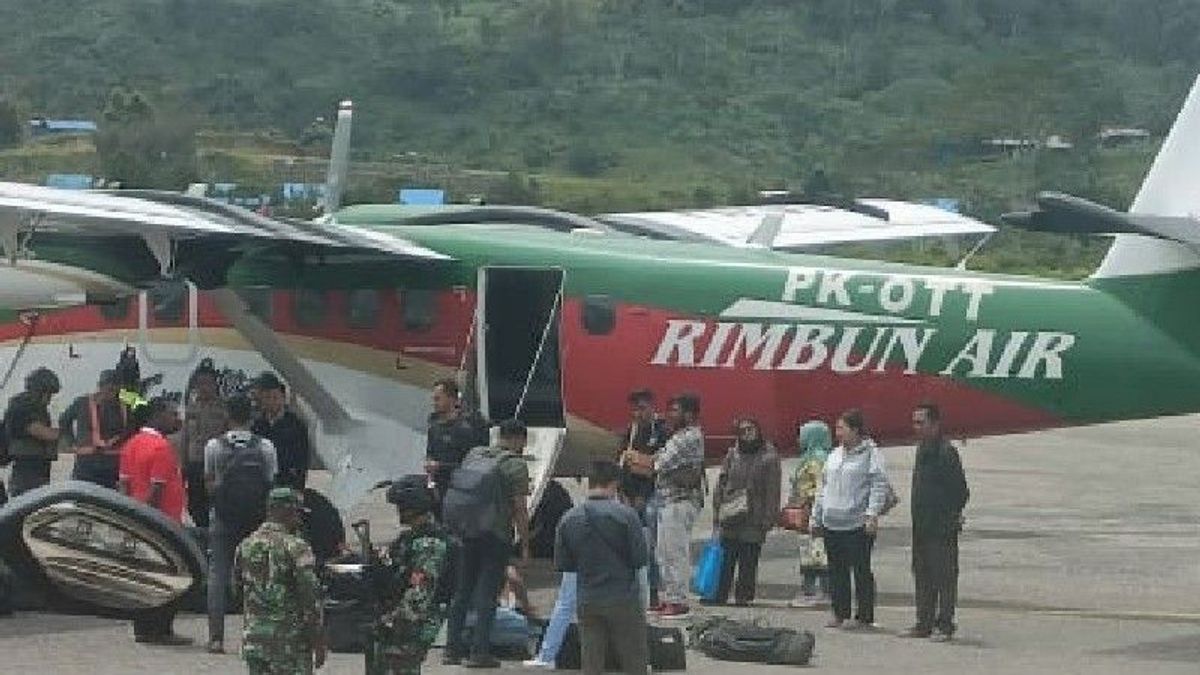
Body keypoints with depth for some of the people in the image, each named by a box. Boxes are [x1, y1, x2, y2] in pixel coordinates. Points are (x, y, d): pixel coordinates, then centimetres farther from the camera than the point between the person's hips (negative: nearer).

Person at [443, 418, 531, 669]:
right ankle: (479, 652, -4)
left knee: (461, 592, 12)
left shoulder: (473, 455, 12)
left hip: (467, 533, 6)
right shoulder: (516, 466, -7)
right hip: (496, 536, -6)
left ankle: (452, 649, 13)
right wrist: (525, 546, -6)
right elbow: (520, 509, -10)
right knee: (487, 594, -2)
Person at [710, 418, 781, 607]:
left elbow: (772, 491, -3)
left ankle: (743, 597, 9)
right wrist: (717, 512, 6)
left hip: (753, 522, -3)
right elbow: (720, 485, 13)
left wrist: (768, 518, -9)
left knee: (748, 562, 2)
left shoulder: (769, 458, -1)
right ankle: (718, 596, 6)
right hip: (729, 520, 3)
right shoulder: (732, 455, 10)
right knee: (724, 561, 2)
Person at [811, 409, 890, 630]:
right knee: (837, 571, 10)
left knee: (861, 571, -2)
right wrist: (816, 516, 20)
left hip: (858, 525, -7)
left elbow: (880, 486, -11)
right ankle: (840, 614, 18)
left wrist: (872, 514, -21)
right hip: (832, 524, 7)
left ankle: (865, 617, 4)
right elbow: (824, 487, 22)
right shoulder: (835, 455, 17)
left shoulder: (870, 454, -5)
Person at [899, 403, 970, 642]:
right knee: (922, 576, 12)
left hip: (942, 530, -9)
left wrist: (951, 518, -14)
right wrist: (917, 521, 15)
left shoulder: (946, 452, -13)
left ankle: (944, 625, 0)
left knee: (944, 577, -3)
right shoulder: (922, 450, 15)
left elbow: (961, 492, -14)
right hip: (921, 528, 9)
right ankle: (924, 623, 18)